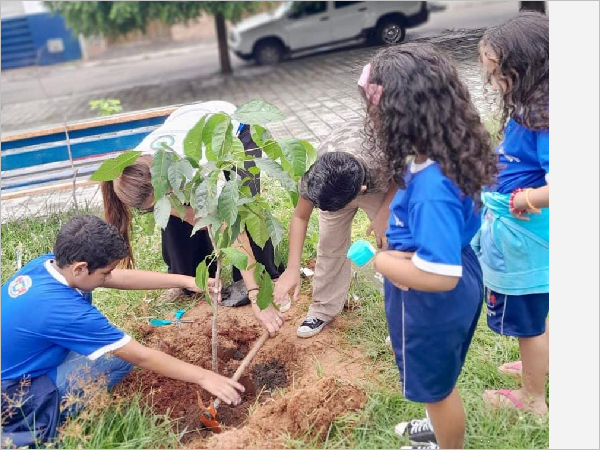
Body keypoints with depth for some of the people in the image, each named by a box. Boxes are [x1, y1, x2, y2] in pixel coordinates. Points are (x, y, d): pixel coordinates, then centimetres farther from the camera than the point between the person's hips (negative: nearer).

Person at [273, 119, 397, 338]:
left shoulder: (384, 162, -45)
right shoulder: (316, 176, -37)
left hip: (383, 186, -1)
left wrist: (384, 213, -27)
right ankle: (324, 308, 22)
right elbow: (300, 216, -18)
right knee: (329, 244, 3)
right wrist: (293, 269, -21)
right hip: (334, 182, 2)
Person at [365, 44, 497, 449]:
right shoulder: (445, 156, -9)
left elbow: (440, 276, -38)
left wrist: (380, 261, -23)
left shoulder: (431, 187, -37)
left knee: (436, 383, 21)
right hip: (459, 286, 9)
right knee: (440, 378, 34)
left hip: (432, 302, -9)